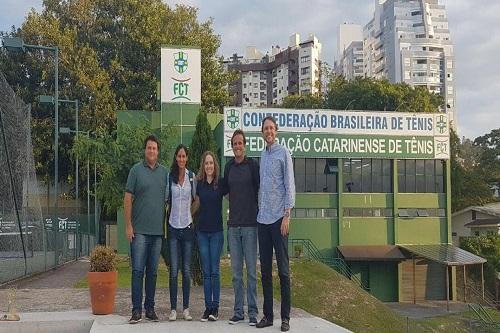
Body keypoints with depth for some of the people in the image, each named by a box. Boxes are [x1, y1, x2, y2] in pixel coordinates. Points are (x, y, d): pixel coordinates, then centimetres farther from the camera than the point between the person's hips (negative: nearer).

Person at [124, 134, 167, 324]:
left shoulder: (164, 172, 10)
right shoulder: (136, 170, 0)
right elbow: (128, 199, -1)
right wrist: (128, 225, -7)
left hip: (158, 230, 4)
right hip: (139, 230, -3)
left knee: (152, 271, 9)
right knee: (138, 270, -4)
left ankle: (150, 308, 17)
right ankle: (136, 310, 1)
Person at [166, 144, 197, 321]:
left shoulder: (192, 177, 4)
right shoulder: (169, 177, 1)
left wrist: (193, 218, 9)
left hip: (188, 227, 1)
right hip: (173, 227, -1)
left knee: (187, 270, 4)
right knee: (173, 270, -2)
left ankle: (186, 308, 11)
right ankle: (173, 308, 5)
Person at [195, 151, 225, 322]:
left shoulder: (221, 183, -4)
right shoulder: (199, 184, 5)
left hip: (216, 231, -3)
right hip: (202, 230, 3)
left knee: (215, 271, -1)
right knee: (206, 271, 5)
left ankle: (215, 308, 5)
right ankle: (207, 307, 10)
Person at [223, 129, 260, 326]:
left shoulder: (253, 165, -2)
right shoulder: (228, 167, 11)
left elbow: (259, 189, -1)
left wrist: (257, 215, -4)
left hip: (250, 224, -4)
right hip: (233, 224, 5)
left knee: (251, 270, -2)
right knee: (236, 271, 7)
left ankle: (253, 312, 3)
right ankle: (238, 311, 14)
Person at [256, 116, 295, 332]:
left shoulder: (283, 153, -3)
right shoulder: (262, 156, 16)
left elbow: (289, 186, -7)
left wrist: (287, 215, -13)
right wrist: (260, 210, 12)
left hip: (278, 217, -6)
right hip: (262, 218, 6)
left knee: (283, 269, -2)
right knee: (265, 269, 9)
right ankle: (267, 315, 16)